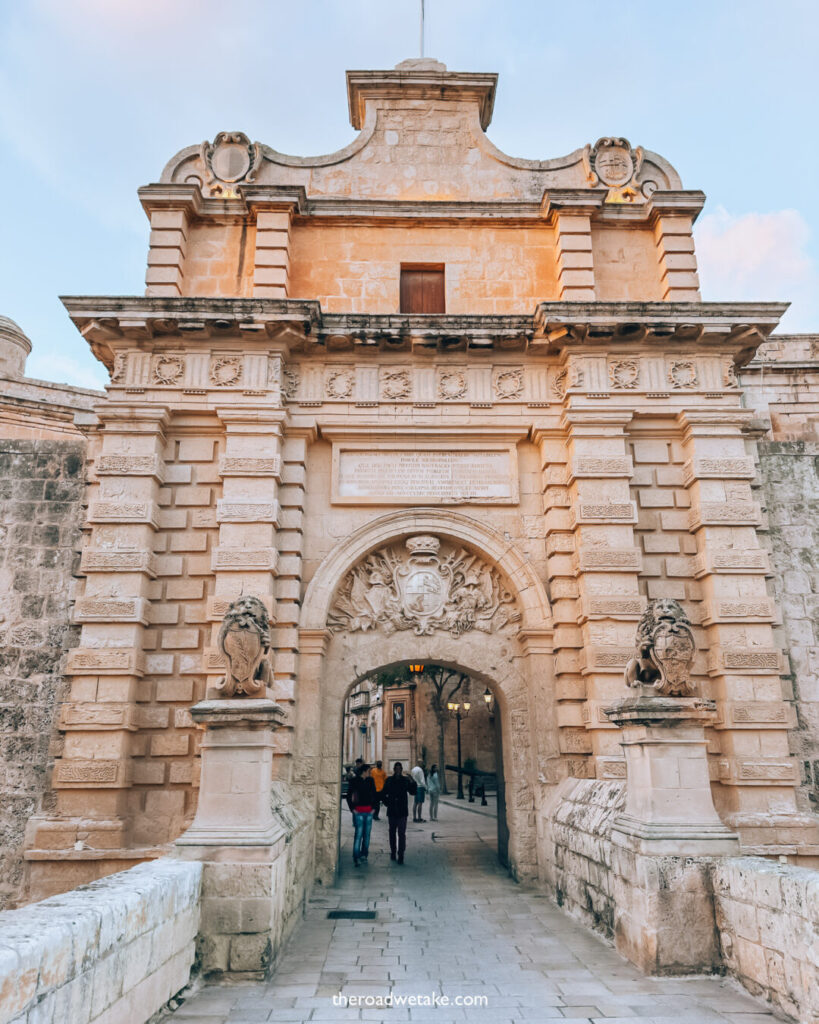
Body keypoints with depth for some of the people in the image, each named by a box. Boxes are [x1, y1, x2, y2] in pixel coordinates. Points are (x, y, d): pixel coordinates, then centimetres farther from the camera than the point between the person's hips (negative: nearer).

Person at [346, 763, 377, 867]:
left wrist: (374, 807, 10)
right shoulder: (355, 781, -5)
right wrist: (352, 808, -5)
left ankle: (364, 854, 19)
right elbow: (348, 796, -2)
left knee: (367, 833, 7)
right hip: (358, 811, -4)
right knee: (359, 833, -9)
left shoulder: (370, 781, 7)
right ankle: (356, 857, -7)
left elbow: (375, 795, 16)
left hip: (369, 811, 4)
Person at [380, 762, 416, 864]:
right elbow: (383, 793, 12)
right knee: (392, 832, 12)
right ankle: (393, 853, 25)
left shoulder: (406, 780, 0)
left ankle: (400, 856, -7)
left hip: (402, 811, -2)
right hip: (391, 811, 2)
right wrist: (386, 802, 0)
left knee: (402, 833, -8)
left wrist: (412, 782, -22)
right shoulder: (389, 780, 4)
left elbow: (412, 792, -8)